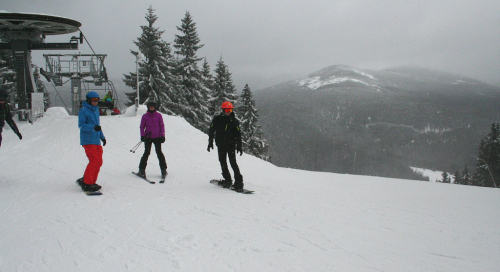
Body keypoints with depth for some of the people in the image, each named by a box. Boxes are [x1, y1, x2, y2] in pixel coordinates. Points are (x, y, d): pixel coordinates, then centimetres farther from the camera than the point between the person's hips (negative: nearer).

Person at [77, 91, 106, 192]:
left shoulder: (96, 110, 19)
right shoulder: (83, 110, -6)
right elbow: (81, 125, -15)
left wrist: (102, 137, 24)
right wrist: (93, 127, -28)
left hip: (96, 141, 8)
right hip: (88, 140, -8)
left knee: (99, 162, 5)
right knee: (94, 161, -14)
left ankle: (91, 181, 16)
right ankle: (87, 183, -6)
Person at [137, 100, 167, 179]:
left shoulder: (158, 115, 6)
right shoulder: (145, 116, 6)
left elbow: (162, 125, 8)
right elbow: (142, 126, 9)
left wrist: (162, 135, 1)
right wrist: (142, 135, -3)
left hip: (157, 137, 0)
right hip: (148, 137, 0)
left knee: (159, 153, -2)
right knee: (146, 153, -3)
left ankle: (163, 170, 5)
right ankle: (142, 170, 5)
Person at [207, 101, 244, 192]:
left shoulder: (234, 120, 0)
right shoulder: (217, 119, 1)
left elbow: (238, 134, 2)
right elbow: (211, 131, 9)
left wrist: (239, 147, -3)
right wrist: (210, 143, 7)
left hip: (231, 144, -2)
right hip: (221, 145, 3)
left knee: (233, 162, -12)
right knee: (222, 161, 6)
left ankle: (238, 182, -10)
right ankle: (227, 180, 20)